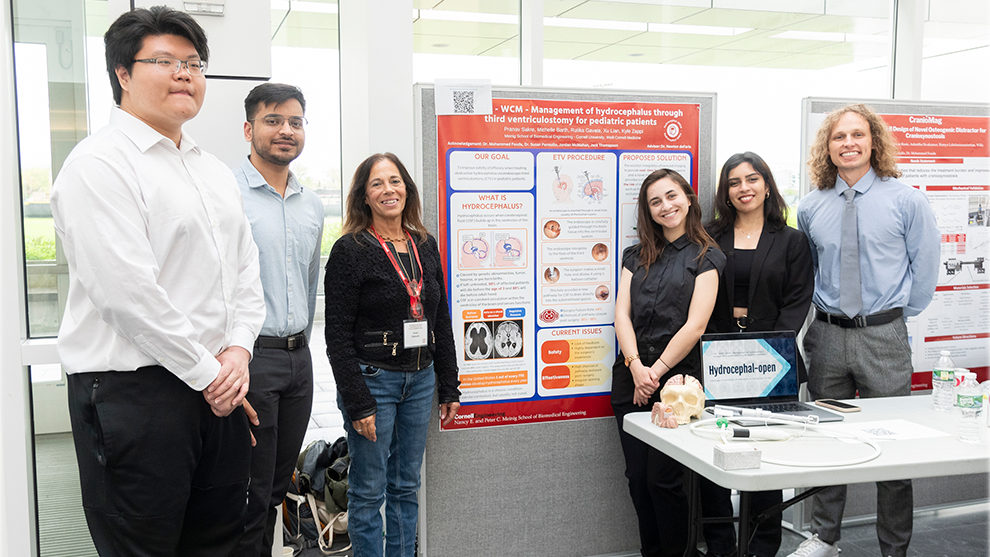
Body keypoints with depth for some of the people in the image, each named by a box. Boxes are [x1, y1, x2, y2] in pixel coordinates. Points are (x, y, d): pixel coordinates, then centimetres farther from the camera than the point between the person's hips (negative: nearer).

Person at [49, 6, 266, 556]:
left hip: (219, 384, 8)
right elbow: (128, 292, -18)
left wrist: (238, 350, -1)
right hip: (132, 392, -7)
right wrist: (206, 373, -14)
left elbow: (246, 270, 15)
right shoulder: (99, 163, -10)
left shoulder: (215, 170, 16)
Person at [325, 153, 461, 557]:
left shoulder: (425, 246, 8)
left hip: (420, 379, 5)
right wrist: (357, 403, -16)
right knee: (369, 491, 4)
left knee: (406, 487, 14)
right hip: (372, 380, -5)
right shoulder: (350, 250, -9)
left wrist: (449, 387, 10)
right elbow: (338, 335, -12)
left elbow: (441, 321, 13)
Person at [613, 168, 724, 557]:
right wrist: (636, 367, -11)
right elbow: (622, 314, 4)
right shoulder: (636, 256, 14)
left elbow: (695, 325, -8)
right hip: (630, 379, 4)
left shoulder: (706, 257, 1)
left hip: (675, 379, -4)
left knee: (663, 477, -3)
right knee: (637, 476, 8)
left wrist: (656, 371, -11)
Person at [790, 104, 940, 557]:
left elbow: (924, 266, 3)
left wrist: (898, 315, 3)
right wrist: (823, 309, 10)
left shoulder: (906, 200, -1)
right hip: (827, 335, 3)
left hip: (884, 336, -2)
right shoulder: (810, 209, 6)